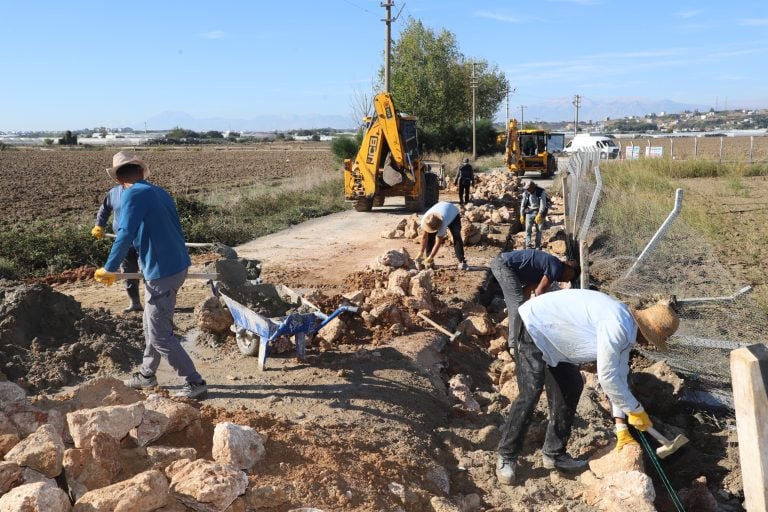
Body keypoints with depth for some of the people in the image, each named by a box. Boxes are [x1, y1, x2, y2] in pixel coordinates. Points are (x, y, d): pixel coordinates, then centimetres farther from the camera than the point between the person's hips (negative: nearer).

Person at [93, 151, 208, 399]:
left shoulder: (134, 195, -11)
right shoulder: (160, 193, 13)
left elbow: (125, 236, -20)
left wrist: (109, 269, -12)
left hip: (161, 272, -9)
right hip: (178, 265, 9)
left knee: (160, 334, 1)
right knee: (153, 324, 22)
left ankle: (195, 382, 6)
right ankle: (146, 374, 36)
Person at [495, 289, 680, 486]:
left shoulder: (626, 331, 5)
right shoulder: (617, 327, -27)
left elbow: (618, 377, 10)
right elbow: (607, 377, -22)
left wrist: (622, 428, 10)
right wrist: (637, 410, -7)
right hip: (533, 328, -10)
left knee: (571, 387, 11)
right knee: (531, 393, -17)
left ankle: (554, 453, 21)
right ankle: (506, 456, -3)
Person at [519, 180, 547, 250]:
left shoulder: (541, 192, -15)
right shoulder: (525, 192, -6)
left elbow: (543, 204, -18)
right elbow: (523, 204, 0)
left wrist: (539, 215, -25)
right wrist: (522, 215, -1)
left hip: (539, 212, -2)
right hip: (529, 212, 2)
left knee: (539, 230, 5)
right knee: (528, 230, -5)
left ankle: (537, 247, 16)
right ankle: (528, 246, -1)